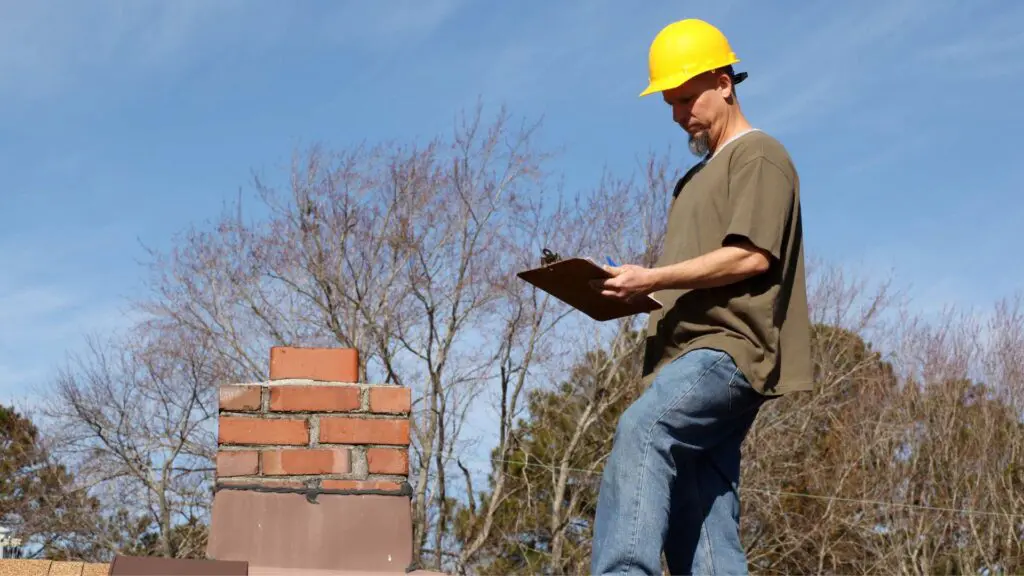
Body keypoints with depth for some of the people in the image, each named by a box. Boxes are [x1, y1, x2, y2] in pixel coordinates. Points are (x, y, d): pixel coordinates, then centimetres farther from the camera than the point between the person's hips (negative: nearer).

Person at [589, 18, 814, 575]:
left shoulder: (759, 155, 4)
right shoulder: (697, 177, 31)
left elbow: (752, 256, -11)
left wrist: (652, 278, -15)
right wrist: (631, 292, 9)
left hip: (728, 349, -9)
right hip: (690, 354, 9)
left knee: (639, 431, -34)